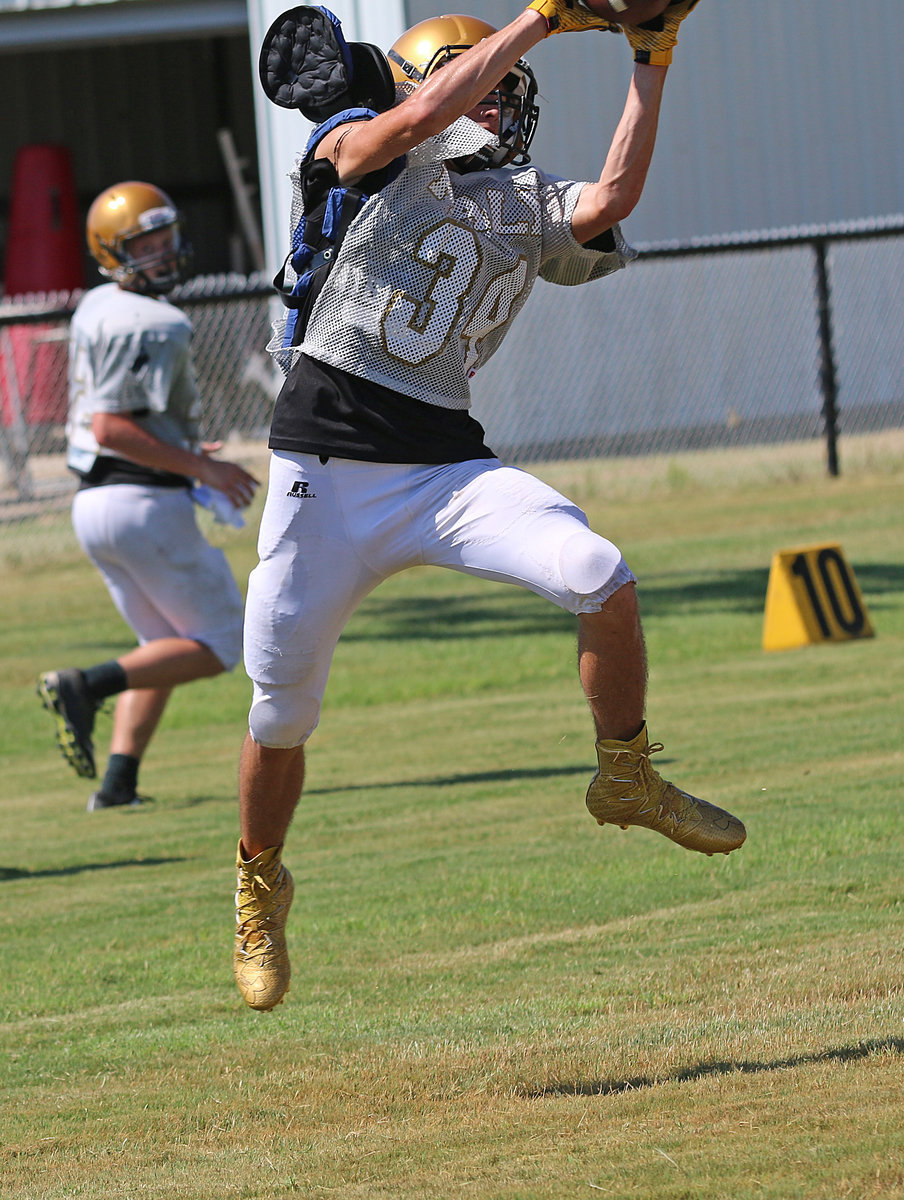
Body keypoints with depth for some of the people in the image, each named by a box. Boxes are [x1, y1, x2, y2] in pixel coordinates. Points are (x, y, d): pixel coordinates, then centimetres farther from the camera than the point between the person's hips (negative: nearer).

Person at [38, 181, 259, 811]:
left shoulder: (94, 308, 13)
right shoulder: (155, 326, -16)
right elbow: (109, 428, -23)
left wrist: (180, 451, 21)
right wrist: (202, 468, -16)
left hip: (92, 500, 9)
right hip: (145, 503, -9)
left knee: (167, 646, 20)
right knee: (219, 646, 1)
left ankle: (119, 782, 8)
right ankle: (86, 687, -13)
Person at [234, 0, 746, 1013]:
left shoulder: (525, 210, 14)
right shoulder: (366, 155, 0)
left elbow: (611, 200, -5)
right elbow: (428, 110, -20)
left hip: (448, 464, 4)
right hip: (327, 469, -3)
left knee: (603, 582, -19)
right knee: (281, 714, 3)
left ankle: (627, 780, 4)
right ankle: (258, 890, 29)